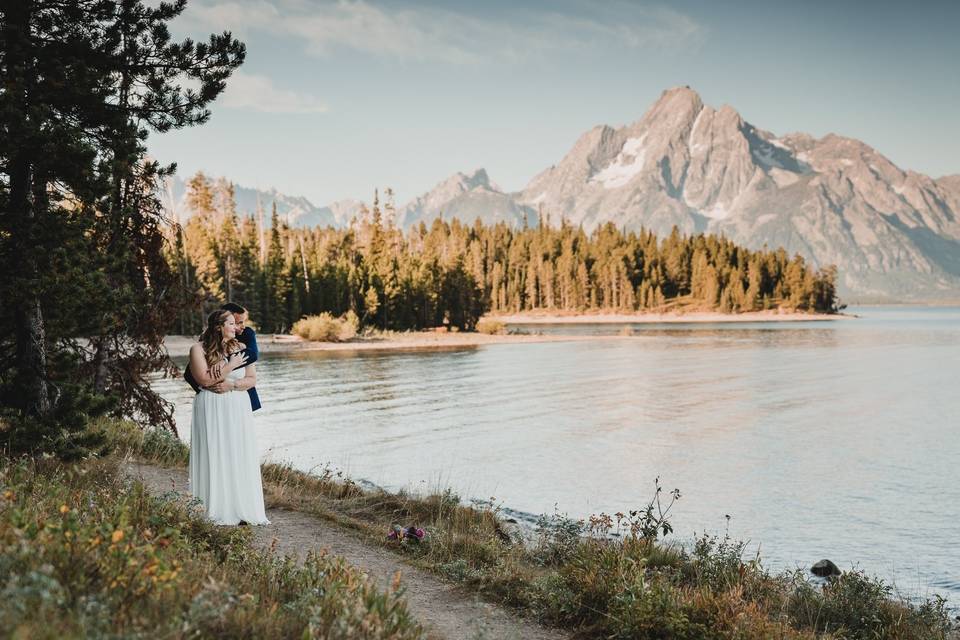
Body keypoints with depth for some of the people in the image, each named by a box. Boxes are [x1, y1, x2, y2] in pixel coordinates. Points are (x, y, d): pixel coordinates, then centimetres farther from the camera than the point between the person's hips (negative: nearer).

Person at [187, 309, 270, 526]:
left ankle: (242, 510, 5)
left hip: (239, 409, 4)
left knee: (241, 459, 1)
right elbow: (205, 380, -13)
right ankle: (218, 512, 0)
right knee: (215, 459, -4)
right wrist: (230, 366, -10)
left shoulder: (240, 348, 11)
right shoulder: (198, 349, -1)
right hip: (212, 411, -4)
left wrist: (231, 384, -11)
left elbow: (252, 379, 6)